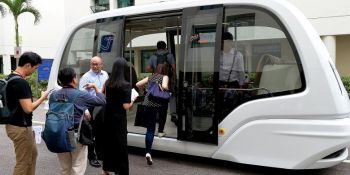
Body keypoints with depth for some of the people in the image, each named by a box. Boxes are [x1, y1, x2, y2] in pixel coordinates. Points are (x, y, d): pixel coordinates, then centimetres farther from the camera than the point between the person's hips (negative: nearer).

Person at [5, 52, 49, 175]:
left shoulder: (10, 78, 7)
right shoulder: (21, 83, -24)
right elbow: (28, 108, -26)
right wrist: (43, 97, -13)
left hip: (14, 124, 10)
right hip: (20, 128, -10)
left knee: (32, 153, 23)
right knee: (23, 162, 3)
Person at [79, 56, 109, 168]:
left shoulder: (105, 74, 9)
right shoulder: (86, 77, -9)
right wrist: (85, 110, -24)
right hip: (92, 108, -6)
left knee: (101, 132, 17)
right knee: (92, 132, 1)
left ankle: (99, 153, 32)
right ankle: (91, 157, 12)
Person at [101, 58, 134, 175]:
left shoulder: (107, 82, -1)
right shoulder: (126, 85, -17)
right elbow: (126, 106, -18)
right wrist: (132, 101, 0)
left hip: (107, 117, 6)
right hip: (119, 119, -6)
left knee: (107, 142, 18)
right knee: (120, 144, 7)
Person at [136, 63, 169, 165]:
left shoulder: (150, 77, 20)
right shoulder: (165, 77, 8)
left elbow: (138, 84, 18)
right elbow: (164, 86, -12)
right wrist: (167, 90, 8)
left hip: (147, 103, 4)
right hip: (159, 103, -4)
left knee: (150, 129, 2)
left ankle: (148, 152, -3)